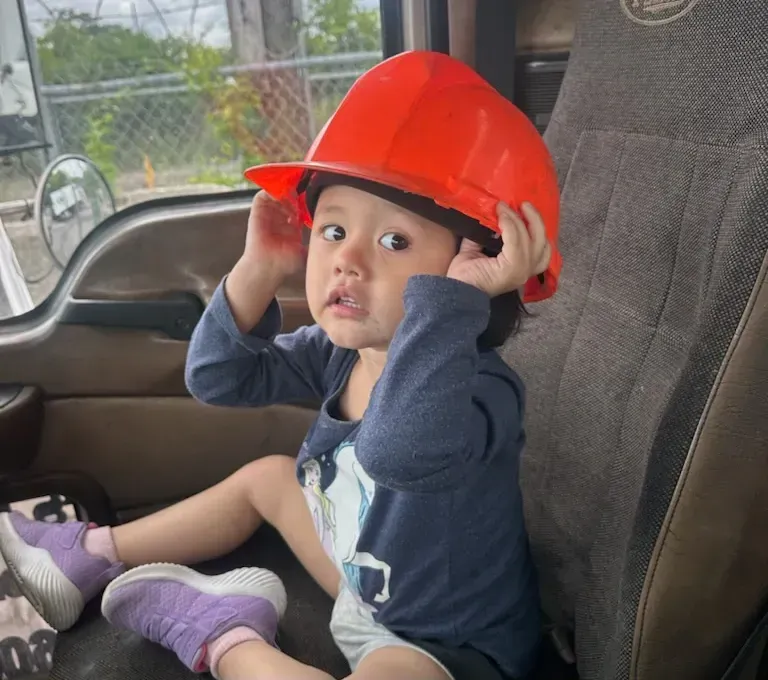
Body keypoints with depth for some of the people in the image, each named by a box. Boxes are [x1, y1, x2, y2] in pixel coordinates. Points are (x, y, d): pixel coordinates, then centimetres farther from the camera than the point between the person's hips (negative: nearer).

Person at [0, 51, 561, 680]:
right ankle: (87, 558, 28)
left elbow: (397, 450, -56)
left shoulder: (482, 391, -34)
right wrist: (260, 270, -15)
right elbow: (219, 379, -4)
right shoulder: (340, 350, -10)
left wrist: (448, 297, -54)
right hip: (366, 580, 7)